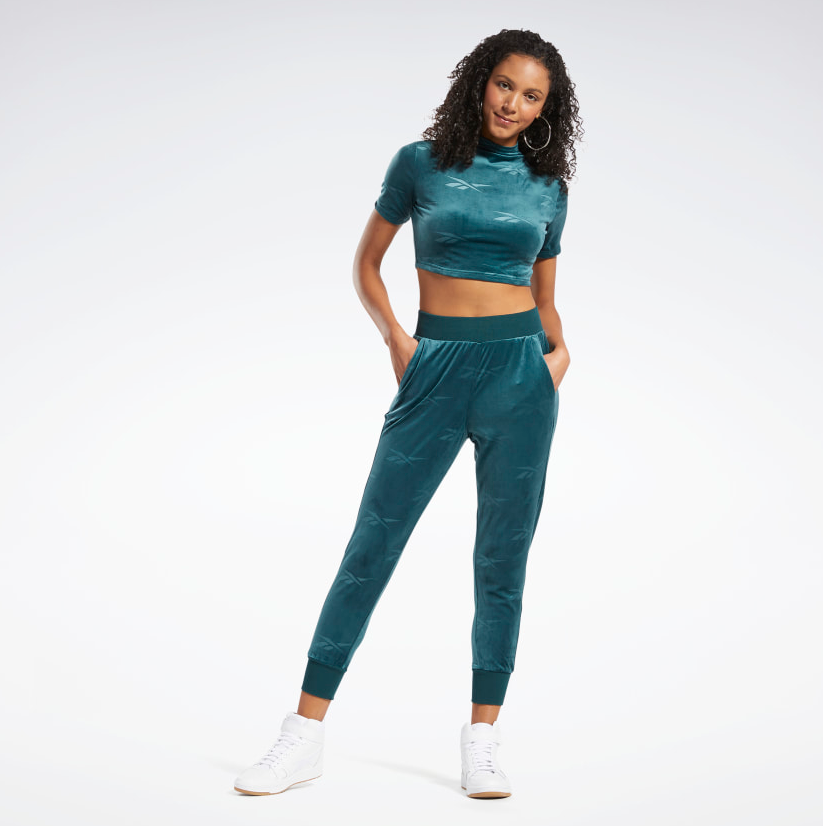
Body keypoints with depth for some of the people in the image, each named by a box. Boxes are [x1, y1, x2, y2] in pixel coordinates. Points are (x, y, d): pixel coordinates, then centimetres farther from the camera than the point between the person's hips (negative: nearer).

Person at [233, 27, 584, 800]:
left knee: (502, 559, 3)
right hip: (437, 370, -1)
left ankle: (482, 741, 13)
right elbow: (366, 263, 9)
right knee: (371, 547, -1)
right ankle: (305, 735, 7)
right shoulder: (420, 163, 3)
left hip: (521, 371, 2)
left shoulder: (547, 185, 9)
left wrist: (559, 349, -1)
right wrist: (396, 341, -5)